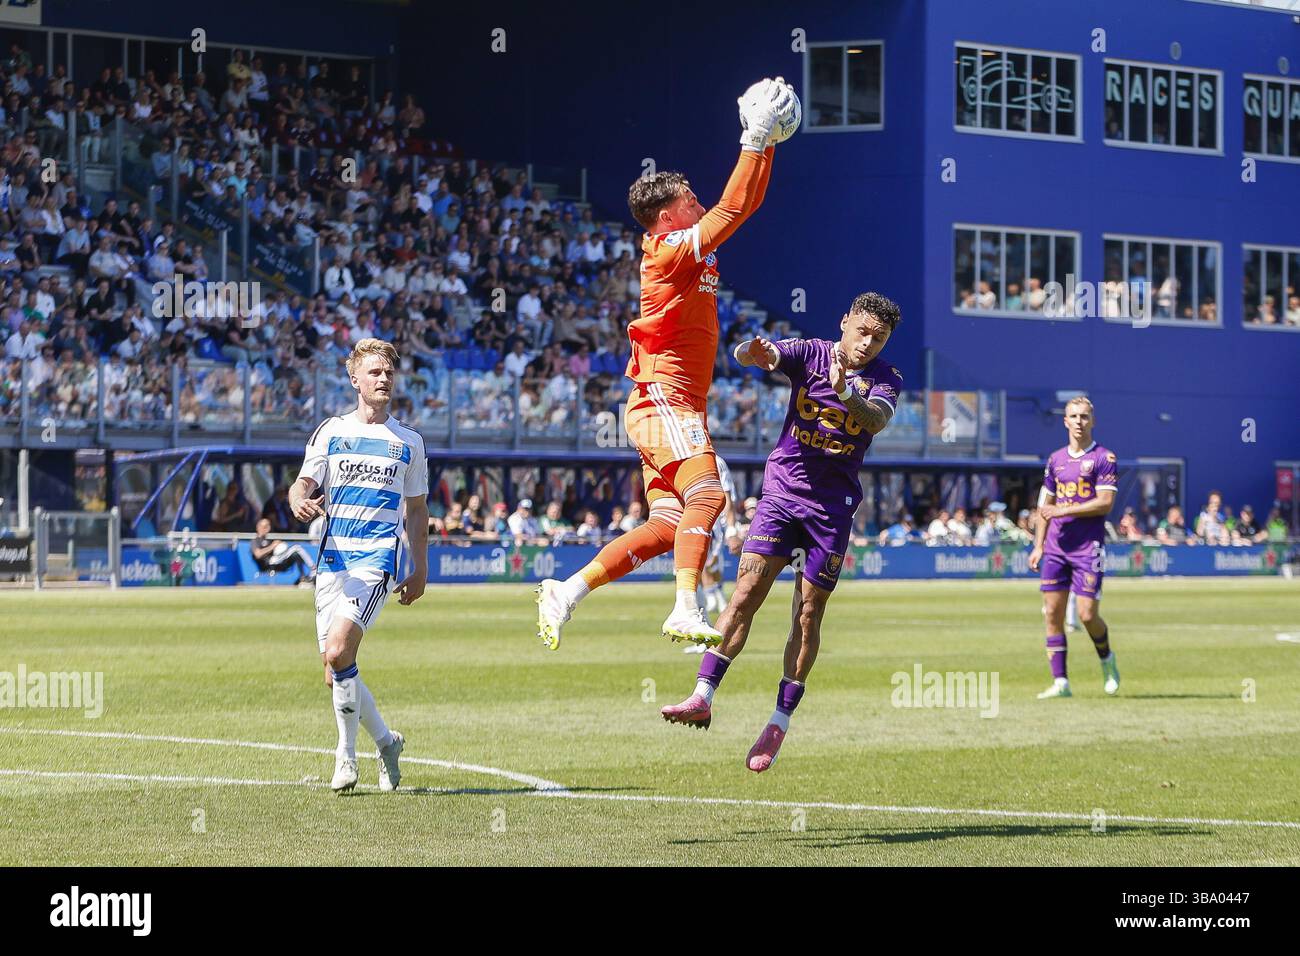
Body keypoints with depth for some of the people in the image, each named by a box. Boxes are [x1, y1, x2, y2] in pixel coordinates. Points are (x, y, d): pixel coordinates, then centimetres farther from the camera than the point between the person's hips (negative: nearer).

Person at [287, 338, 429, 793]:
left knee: (338, 652, -21)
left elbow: (416, 509, 17)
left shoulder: (408, 441, 10)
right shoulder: (330, 432, 10)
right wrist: (300, 500, -22)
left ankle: (346, 754, -7)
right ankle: (385, 740, 23)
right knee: (334, 668, 0)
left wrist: (421, 570, 14)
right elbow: (303, 484, 2)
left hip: (378, 557, -3)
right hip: (332, 558, 3)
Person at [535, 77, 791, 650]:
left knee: (667, 528, 2)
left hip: (679, 406, 10)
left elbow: (746, 203, 23)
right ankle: (687, 612, -39)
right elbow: (733, 209, -16)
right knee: (705, 495, -27)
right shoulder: (671, 253, -9)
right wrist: (755, 140, -13)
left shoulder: (698, 250, 17)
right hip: (664, 402, -10)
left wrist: (765, 141, 16)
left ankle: (565, 592, 3)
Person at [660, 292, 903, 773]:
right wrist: (755, 352, -42)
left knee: (808, 615, 1)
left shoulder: (885, 378, -1)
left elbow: (876, 420, -22)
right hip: (782, 491, 0)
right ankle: (703, 696, -17)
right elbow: (745, 354, -17)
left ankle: (779, 723, 7)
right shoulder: (809, 354, -1)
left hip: (834, 506, 0)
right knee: (746, 592, -14)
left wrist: (845, 392, -43)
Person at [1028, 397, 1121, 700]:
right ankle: (1060, 682, 1)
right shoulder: (1056, 459, 14)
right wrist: (1038, 545, 13)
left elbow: (1105, 502, -12)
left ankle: (1106, 659, 21)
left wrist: (1062, 510, -15)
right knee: (1053, 613, -2)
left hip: (1088, 548, -5)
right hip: (1056, 547, 5)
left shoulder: (1104, 458, -3)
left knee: (1087, 614, -8)